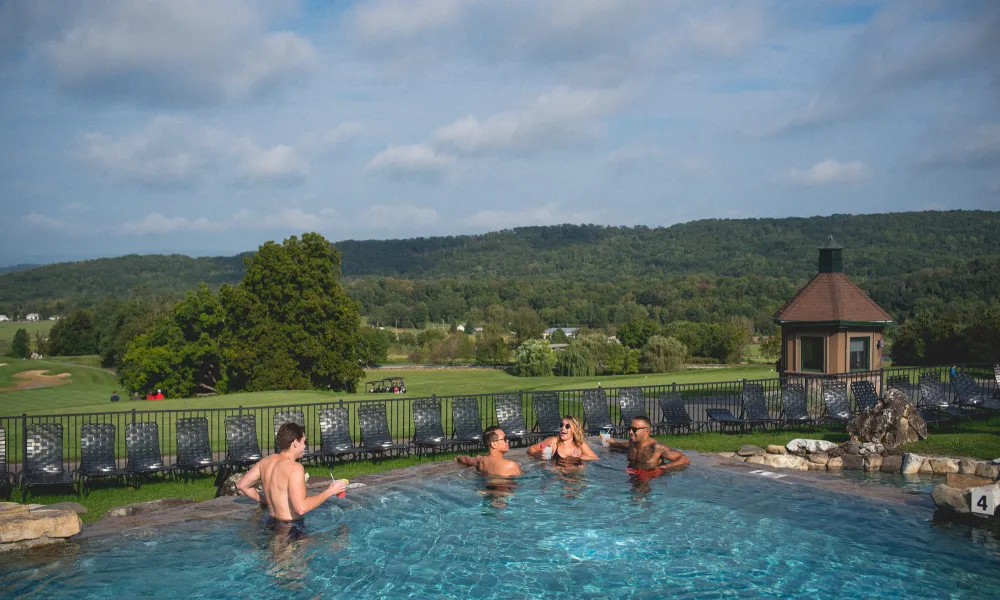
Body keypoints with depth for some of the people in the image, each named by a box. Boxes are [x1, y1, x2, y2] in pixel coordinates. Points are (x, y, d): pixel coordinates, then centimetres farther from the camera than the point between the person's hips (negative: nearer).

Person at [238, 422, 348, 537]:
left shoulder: (266, 461, 5)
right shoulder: (294, 468, -19)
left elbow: (242, 485, 15)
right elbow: (301, 508, -27)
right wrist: (329, 491, -17)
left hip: (271, 523, 9)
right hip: (290, 529, -9)